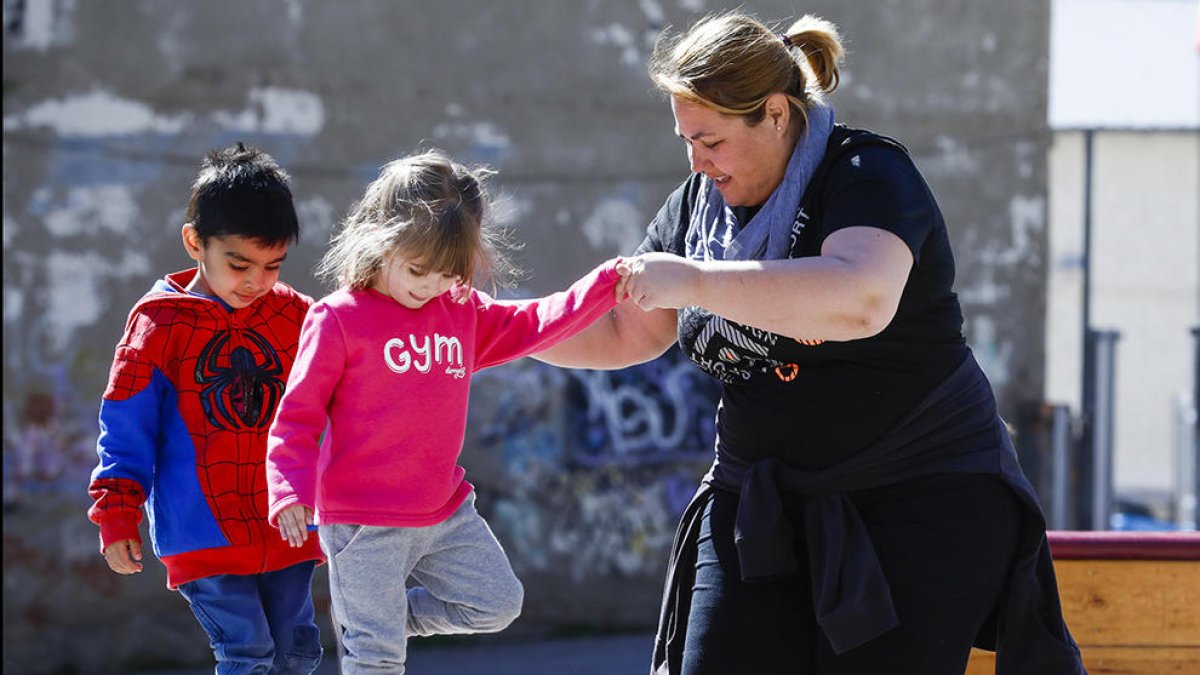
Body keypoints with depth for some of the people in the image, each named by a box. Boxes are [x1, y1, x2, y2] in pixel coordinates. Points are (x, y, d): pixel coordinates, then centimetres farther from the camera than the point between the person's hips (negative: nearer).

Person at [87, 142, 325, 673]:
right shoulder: (159, 324, -6)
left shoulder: (296, 316, 4)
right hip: (203, 533, -4)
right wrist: (116, 516, -3)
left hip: (285, 526, 4)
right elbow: (125, 425, -2)